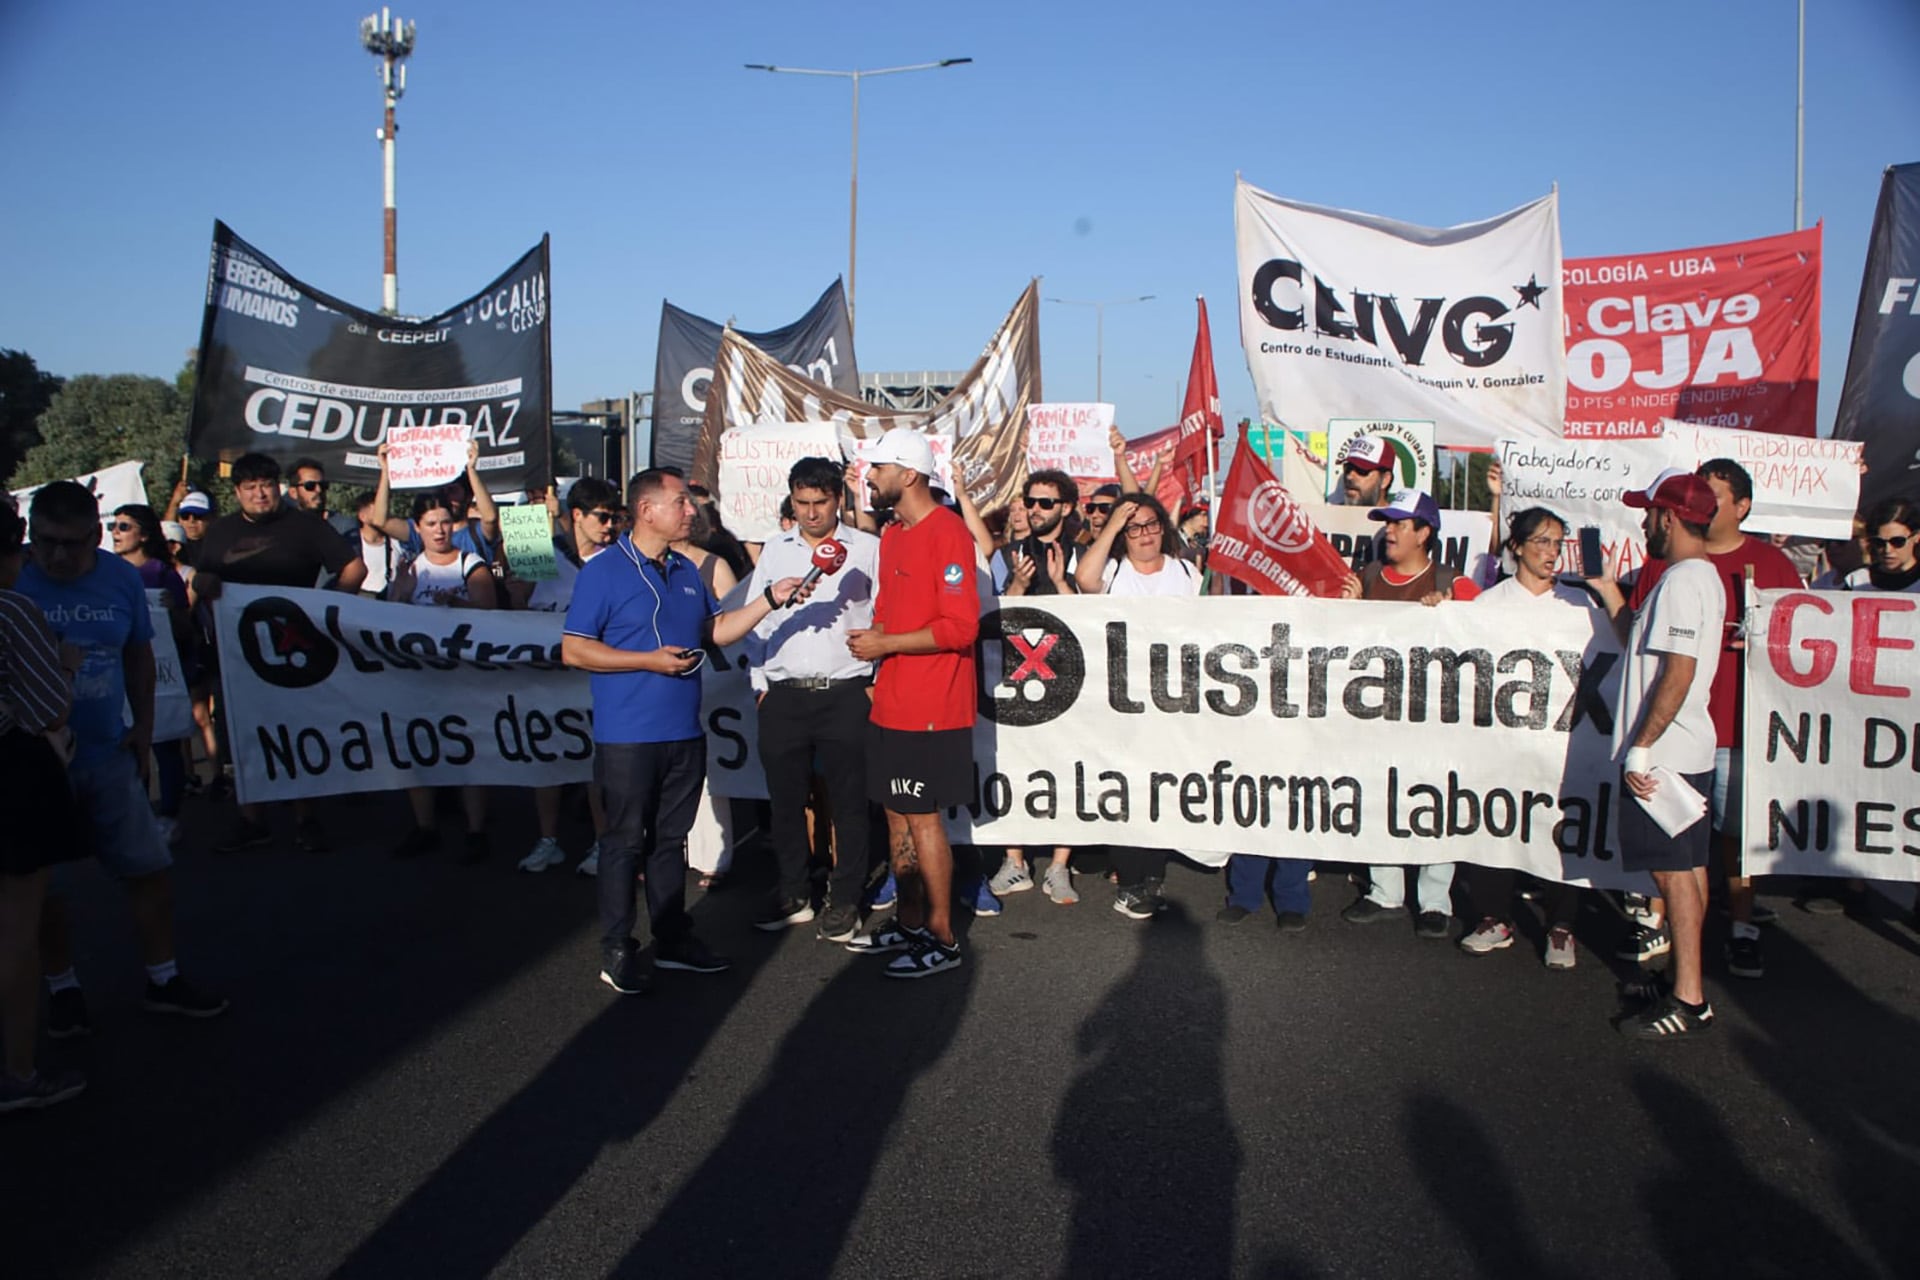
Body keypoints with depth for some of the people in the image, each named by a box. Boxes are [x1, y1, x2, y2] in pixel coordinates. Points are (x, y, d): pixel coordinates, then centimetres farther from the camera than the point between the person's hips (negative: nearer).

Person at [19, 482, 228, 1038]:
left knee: (152, 869, 7)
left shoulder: (122, 579, -1)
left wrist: (143, 725, 8)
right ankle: (63, 989, 27)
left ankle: (163, 980, 23)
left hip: (109, 755, 3)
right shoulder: (15, 583, -13)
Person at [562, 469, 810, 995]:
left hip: (684, 733, 6)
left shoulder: (686, 571, 12)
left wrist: (771, 599, 6)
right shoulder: (603, 570, -9)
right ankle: (617, 951, 13)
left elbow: (717, 629, 18)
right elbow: (573, 650, -12)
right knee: (625, 841, 2)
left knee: (670, 839, 14)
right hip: (628, 736, -6)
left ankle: (673, 940, 23)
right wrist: (649, 660, -18)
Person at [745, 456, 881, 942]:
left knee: (848, 800, 1)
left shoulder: (867, 549, 3)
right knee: (785, 798, 9)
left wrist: (875, 681, -3)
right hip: (783, 695, 3)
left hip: (844, 695, -3)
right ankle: (793, 895, 22)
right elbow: (756, 619, 15)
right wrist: (760, 683, 9)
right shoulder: (775, 550, 13)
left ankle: (845, 901, 12)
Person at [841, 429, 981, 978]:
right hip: (892, 702, 9)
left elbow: (961, 626, -20)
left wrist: (887, 643, -16)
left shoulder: (947, 532, -14)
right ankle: (909, 923, 25)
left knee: (922, 817, -3)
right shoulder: (893, 534, 15)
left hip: (930, 707, -9)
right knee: (897, 813, 14)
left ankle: (942, 938, 7)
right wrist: (875, 635, 6)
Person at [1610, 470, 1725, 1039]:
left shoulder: (1681, 581, -18)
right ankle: (1686, 982, 23)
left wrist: (1641, 747, -22)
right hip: (1690, 750, 10)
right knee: (1689, 868, 14)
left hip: (1664, 753, -10)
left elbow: (1678, 672, -24)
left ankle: (1688, 1001, -1)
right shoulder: (1704, 576, 15)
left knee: (1674, 872, -6)